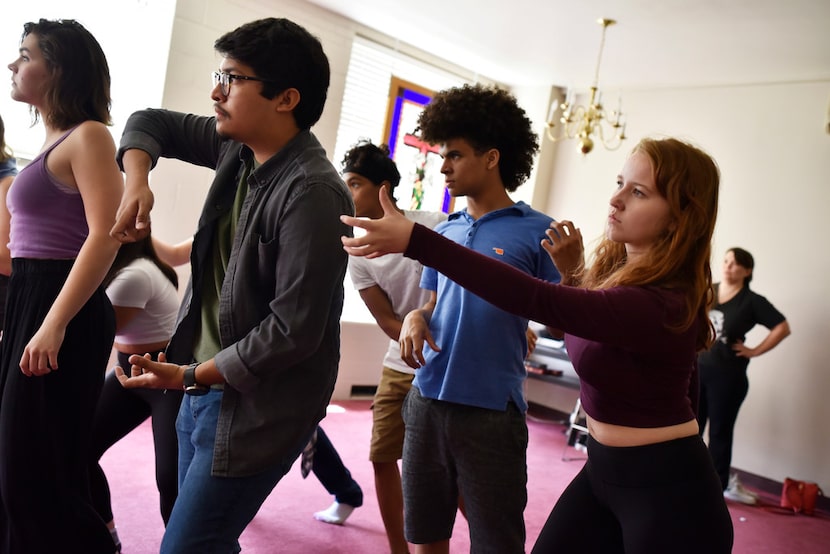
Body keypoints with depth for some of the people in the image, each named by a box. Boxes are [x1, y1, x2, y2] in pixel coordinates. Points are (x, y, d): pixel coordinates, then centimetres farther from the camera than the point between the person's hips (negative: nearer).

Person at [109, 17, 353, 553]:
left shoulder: (313, 194, -24)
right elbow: (152, 123, 17)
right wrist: (137, 180, -4)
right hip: (207, 386, 8)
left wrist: (189, 376, -15)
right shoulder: (240, 149, 2)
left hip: (255, 410, -8)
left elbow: (293, 332, -26)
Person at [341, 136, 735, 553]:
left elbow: (538, 300, -41)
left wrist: (415, 240, -45)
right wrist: (574, 272, 3)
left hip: (665, 492, -8)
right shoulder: (618, 269, 1)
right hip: (604, 469, 8)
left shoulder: (661, 305, -28)